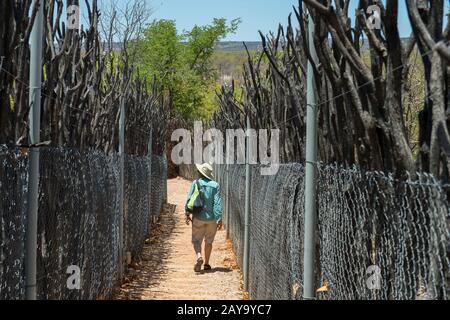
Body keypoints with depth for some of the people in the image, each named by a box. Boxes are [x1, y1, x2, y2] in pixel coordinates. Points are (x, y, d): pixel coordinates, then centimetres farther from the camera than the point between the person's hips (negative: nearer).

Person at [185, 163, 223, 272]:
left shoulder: (196, 183, -6)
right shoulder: (215, 185, -5)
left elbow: (189, 199, -4)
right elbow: (217, 203, -8)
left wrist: (187, 214, 6)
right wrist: (219, 219, -6)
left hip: (198, 217, -1)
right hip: (212, 218, 1)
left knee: (196, 240, 5)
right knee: (209, 241, 15)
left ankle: (199, 256, -22)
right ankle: (206, 264, 20)